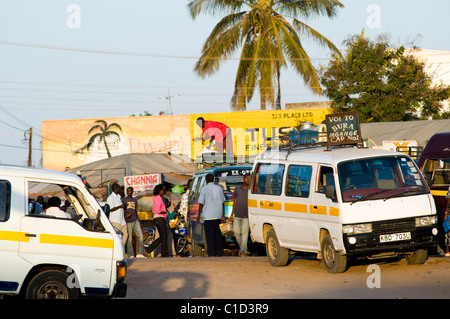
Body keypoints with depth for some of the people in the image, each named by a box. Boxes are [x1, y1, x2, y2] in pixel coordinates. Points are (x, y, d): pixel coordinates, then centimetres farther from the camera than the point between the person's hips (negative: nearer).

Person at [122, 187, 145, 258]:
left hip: (135, 220, 5)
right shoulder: (124, 199, 3)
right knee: (129, 239, -4)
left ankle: (140, 254, 0)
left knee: (140, 236, -5)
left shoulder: (135, 200, 18)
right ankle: (131, 255, 0)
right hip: (128, 221, -5)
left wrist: (138, 220, 18)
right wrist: (126, 214, -23)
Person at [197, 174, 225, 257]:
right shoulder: (219, 189, 7)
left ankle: (211, 254, -6)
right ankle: (220, 252, 14)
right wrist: (223, 216, 13)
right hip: (218, 215, 4)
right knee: (218, 234, 13)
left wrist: (198, 215, 3)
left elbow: (201, 204, -5)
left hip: (208, 216, -4)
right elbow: (222, 203, 9)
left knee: (210, 235, -2)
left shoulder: (204, 189, -4)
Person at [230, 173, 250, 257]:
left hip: (246, 216, -3)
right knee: (236, 231, 1)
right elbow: (235, 202, 14)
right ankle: (241, 246, 23)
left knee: (244, 233, -4)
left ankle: (243, 250, -1)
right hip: (237, 215, 3)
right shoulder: (237, 188, 10)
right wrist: (232, 214, 13)